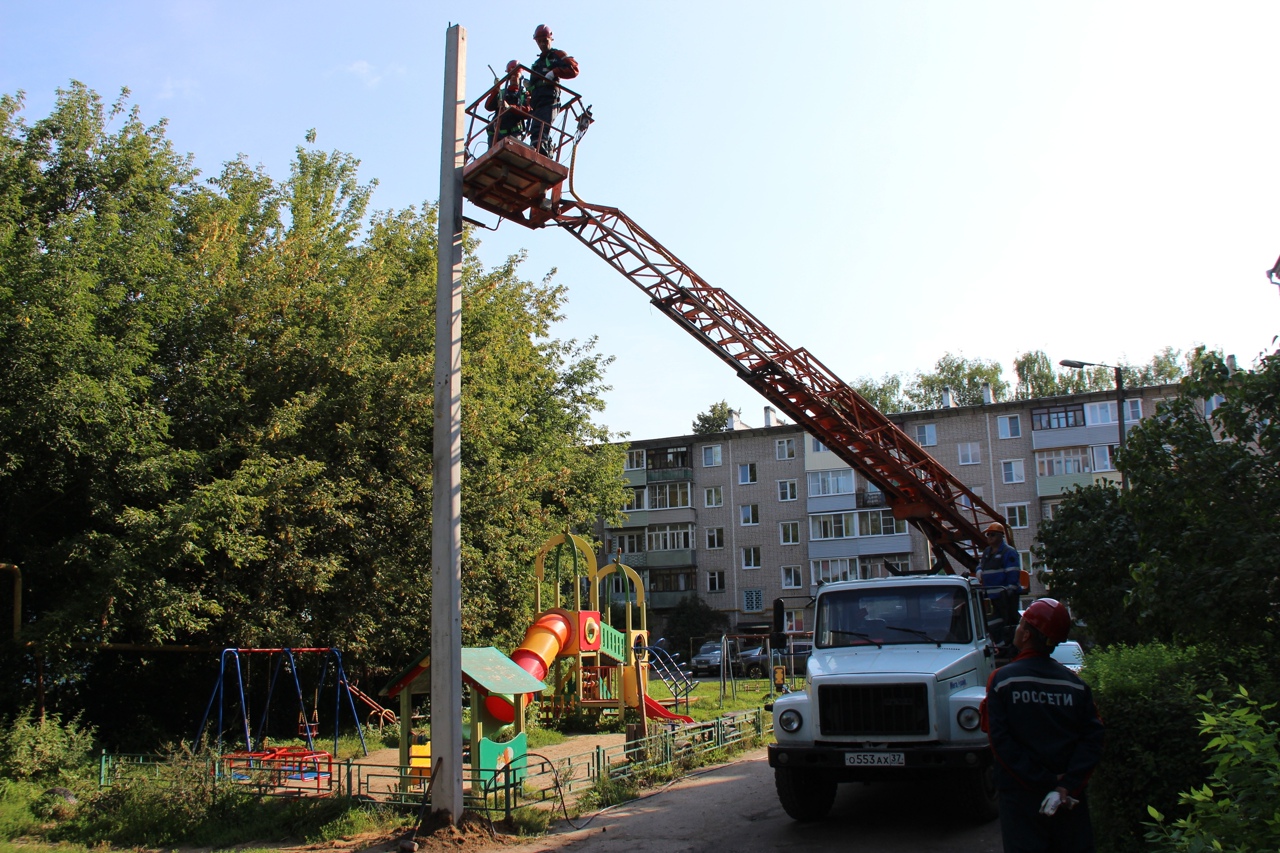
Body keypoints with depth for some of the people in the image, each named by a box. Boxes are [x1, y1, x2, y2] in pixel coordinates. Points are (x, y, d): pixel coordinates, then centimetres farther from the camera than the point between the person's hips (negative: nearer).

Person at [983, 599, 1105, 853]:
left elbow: (1000, 742, -13)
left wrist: (1045, 781, -11)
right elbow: (1092, 739, -6)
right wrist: (1068, 786, -11)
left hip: (1021, 796, -2)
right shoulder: (1076, 684, 0)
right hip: (1071, 800, 3)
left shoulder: (1002, 680, -7)